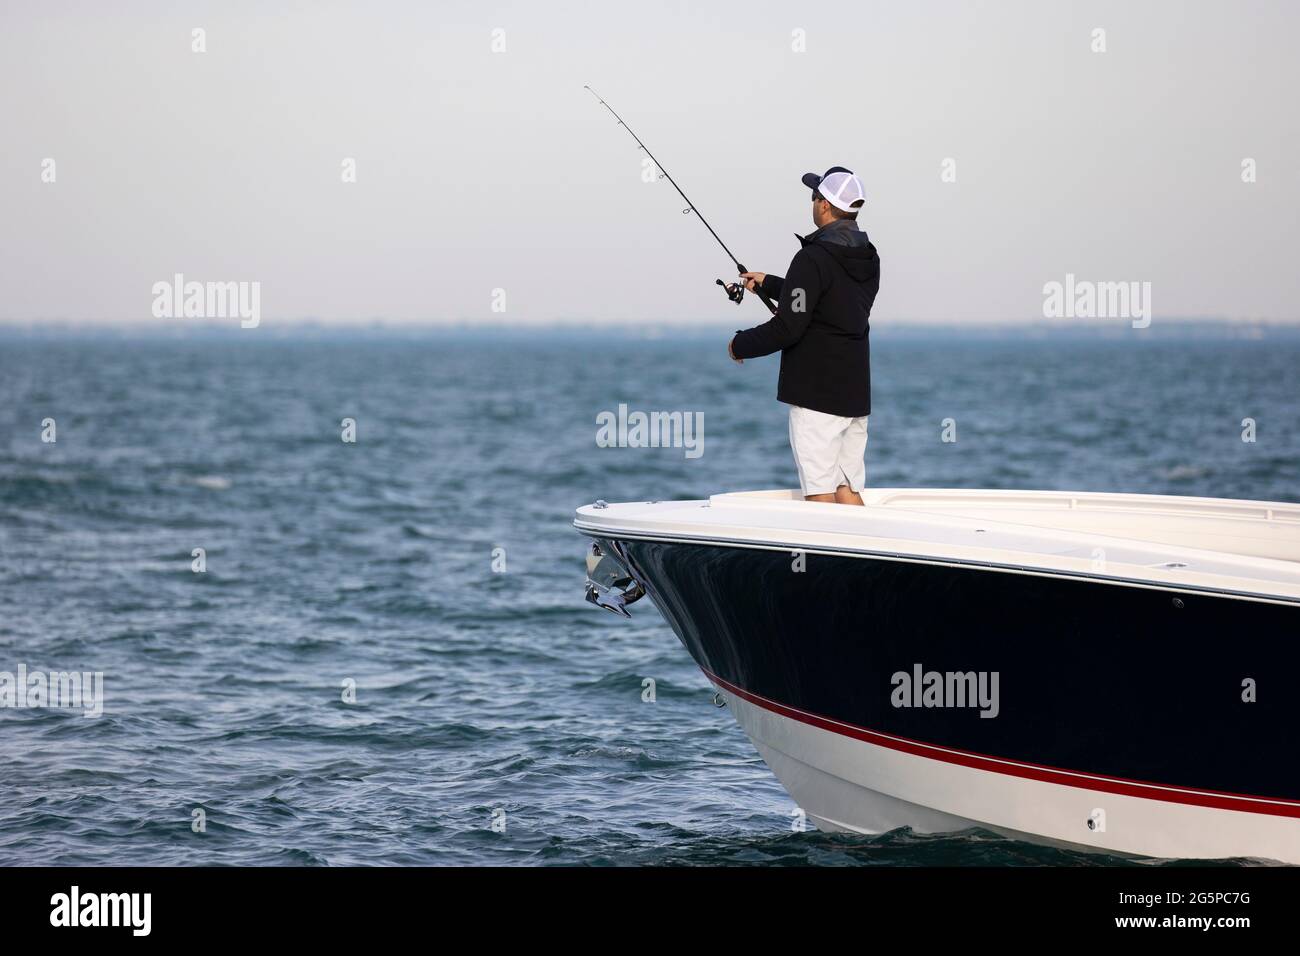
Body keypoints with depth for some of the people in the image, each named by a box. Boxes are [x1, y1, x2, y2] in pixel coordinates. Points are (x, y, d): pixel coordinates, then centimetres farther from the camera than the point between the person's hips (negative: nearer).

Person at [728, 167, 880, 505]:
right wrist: (768, 284, 35)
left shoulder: (813, 259, -16)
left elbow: (787, 328, -19)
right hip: (855, 395, 8)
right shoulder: (867, 259, 10)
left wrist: (740, 345, -3)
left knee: (820, 494, -6)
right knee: (848, 490, 11)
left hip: (816, 393, -8)